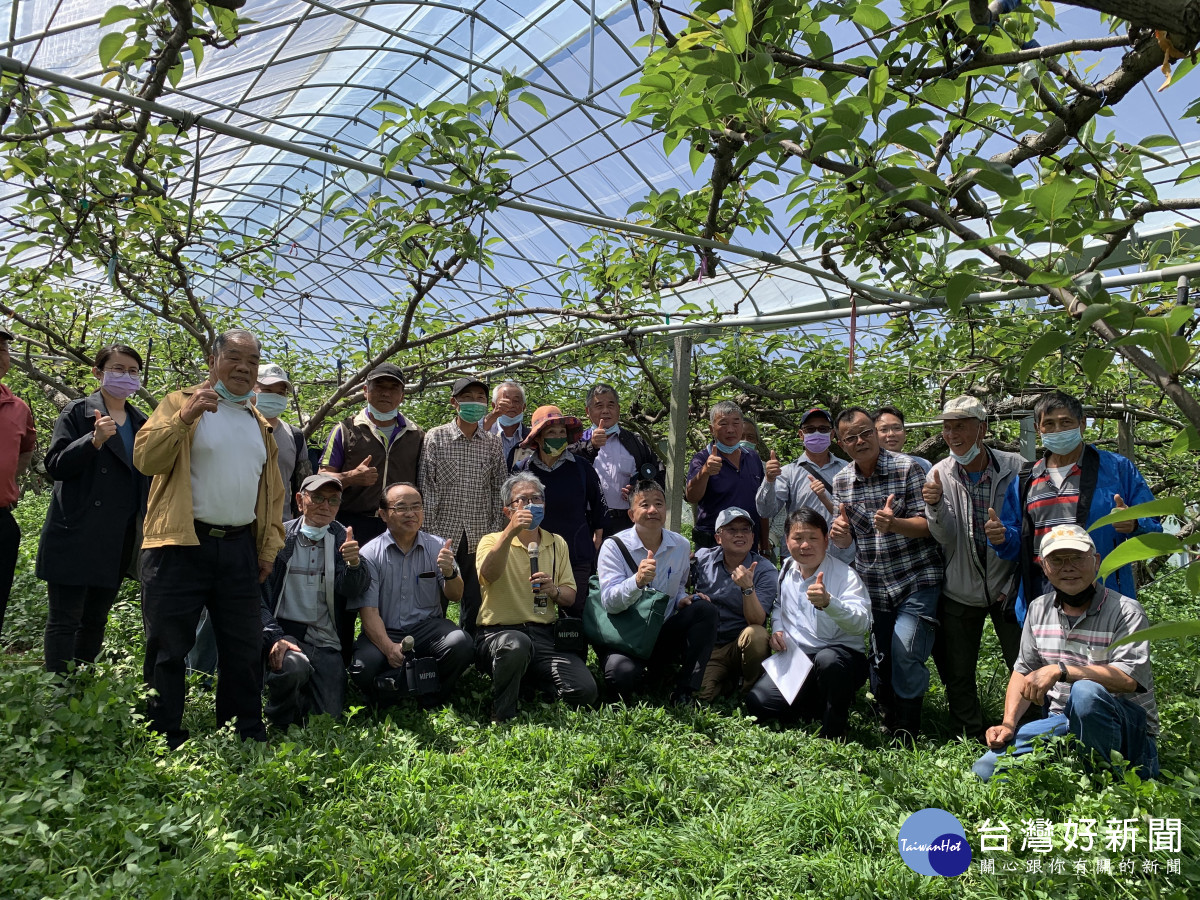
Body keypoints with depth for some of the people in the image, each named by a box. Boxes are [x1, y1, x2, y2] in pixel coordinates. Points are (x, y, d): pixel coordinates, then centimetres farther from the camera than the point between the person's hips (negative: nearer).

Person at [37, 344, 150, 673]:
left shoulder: (141, 423, 14)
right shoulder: (77, 412, 0)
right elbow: (55, 466, -9)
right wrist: (94, 440, -23)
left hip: (119, 541, 5)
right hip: (77, 535, -5)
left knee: (96, 620, 12)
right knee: (64, 620, -1)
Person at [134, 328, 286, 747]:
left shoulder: (260, 423, 17)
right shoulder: (181, 402, 1)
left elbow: (272, 489, 18)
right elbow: (145, 457, -12)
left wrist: (270, 545, 10)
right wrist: (184, 418, -25)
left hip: (240, 549, 5)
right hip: (182, 544, -5)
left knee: (245, 648, 10)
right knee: (169, 647, 2)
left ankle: (248, 738, 21)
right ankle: (164, 741, 14)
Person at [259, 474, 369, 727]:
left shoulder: (342, 539, 8)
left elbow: (353, 591, -3)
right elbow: (259, 595, -4)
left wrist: (354, 563, -25)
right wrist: (275, 638, -17)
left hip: (326, 640, 3)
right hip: (285, 632, -2)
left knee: (331, 716, -6)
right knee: (294, 665, -34)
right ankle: (279, 726, -2)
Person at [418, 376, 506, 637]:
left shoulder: (493, 443, 7)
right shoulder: (436, 437, 0)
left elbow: (499, 488, 9)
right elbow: (425, 486, -3)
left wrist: (496, 531, 2)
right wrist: (430, 531, -8)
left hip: (479, 535, 2)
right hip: (443, 532, -2)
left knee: (475, 601, 9)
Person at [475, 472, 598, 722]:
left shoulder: (557, 544, 17)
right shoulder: (493, 541, 5)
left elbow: (570, 597, 14)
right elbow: (488, 574, -19)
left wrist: (553, 590, -9)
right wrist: (509, 532, -29)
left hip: (545, 635, 4)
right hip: (499, 632, -3)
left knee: (585, 691, -18)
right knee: (517, 644, -40)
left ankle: (531, 679, 11)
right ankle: (502, 718, -15)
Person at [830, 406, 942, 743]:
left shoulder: (906, 468, -9)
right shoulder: (841, 481, 4)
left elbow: (927, 524, -13)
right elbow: (846, 539, 9)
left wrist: (893, 524, -33)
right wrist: (839, 534, -16)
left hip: (916, 581, -4)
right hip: (873, 586, 5)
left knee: (905, 653, -15)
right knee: (882, 659, 9)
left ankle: (907, 736, 1)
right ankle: (887, 723, 29)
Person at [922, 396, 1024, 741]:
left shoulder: (1016, 468, -9)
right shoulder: (939, 474, -5)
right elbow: (945, 539, -10)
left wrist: (1017, 584, -4)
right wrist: (935, 506, -28)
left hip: (1008, 588, -1)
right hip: (959, 592, 2)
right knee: (957, 677, 10)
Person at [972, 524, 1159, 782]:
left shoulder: (1125, 611, -9)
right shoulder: (1038, 609, 10)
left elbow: (1130, 678, -23)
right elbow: (1023, 671, 14)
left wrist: (1060, 670, -28)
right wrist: (1009, 724, 0)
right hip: (1063, 722, 5)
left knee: (1085, 692, -39)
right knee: (985, 769, -15)